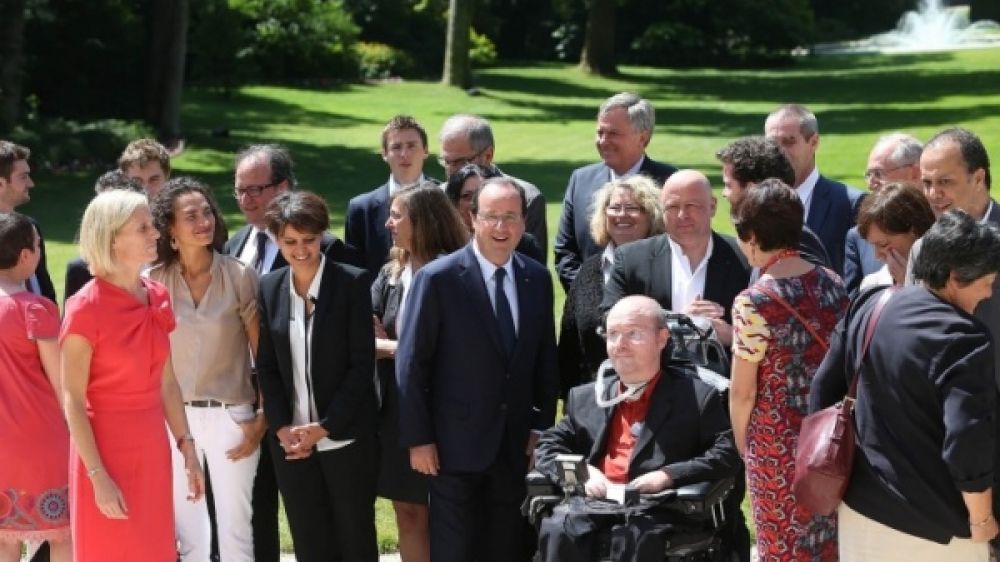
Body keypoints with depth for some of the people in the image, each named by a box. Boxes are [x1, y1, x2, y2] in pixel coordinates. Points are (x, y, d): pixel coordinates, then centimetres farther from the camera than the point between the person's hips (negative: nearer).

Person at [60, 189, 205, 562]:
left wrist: (187, 448, 8)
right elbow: (72, 399, -14)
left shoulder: (157, 298, 4)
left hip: (152, 446, 6)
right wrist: (97, 475, -18)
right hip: (107, 447, -6)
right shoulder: (86, 308, -15)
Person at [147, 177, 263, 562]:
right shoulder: (153, 280, -2)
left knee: (235, 528, 5)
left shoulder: (239, 276, -6)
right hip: (174, 417, 2)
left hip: (229, 416, -2)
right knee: (186, 530, 11)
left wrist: (263, 420, -5)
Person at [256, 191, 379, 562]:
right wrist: (282, 427, -6)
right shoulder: (269, 288, 5)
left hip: (346, 438, -3)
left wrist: (325, 427, -13)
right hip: (290, 440, 3)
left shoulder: (352, 283, -7)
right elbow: (266, 366, 7)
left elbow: (362, 363, -9)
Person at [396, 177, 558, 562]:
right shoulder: (438, 278, -10)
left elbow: (545, 359, 10)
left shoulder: (537, 278, 4)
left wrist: (542, 426, 5)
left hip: (517, 444, 4)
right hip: (456, 443, -4)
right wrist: (418, 439, -10)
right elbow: (411, 365, -8)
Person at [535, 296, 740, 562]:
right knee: (557, 530, -30)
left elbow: (727, 454, 2)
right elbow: (548, 447, 21)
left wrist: (668, 476, -12)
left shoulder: (697, 396, 11)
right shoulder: (585, 398, 25)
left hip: (656, 511, -3)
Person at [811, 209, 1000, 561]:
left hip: (861, 502, 7)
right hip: (931, 525, -6)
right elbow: (969, 443, -27)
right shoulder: (963, 339, -22)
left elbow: (824, 387, 8)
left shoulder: (868, 305, 1)